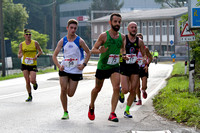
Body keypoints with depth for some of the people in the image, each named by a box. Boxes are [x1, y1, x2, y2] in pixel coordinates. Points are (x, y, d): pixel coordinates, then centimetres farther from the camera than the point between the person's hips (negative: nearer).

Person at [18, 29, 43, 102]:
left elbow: (40, 51, 6)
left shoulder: (35, 43, -3)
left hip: (33, 65, -2)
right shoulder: (21, 44, 2)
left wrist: (37, 55, -14)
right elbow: (19, 55, 6)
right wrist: (20, 55, -18)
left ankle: (35, 84, 24)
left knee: (32, 80, -14)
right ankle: (30, 96, 15)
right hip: (25, 65, 2)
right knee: (27, 81, -1)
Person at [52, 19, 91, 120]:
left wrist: (84, 64, -8)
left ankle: (70, 86, 39)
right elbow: (54, 55, 6)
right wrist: (58, 65, -9)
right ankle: (65, 112, 7)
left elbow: (88, 52, 5)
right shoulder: (62, 41, 1)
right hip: (64, 69, 1)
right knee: (63, 90, -7)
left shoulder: (79, 41, -5)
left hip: (76, 71, -1)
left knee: (70, 94, 1)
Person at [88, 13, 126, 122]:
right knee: (97, 89, 13)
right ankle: (91, 106, 41)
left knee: (116, 88, -18)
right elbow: (93, 50, -9)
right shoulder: (104, 36, -11)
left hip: (114, 67, 2)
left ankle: (112, 113, -15)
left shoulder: (122, 37, 2)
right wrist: (100, 51, -29)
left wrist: (123, 54, 1)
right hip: (102, 66, -2)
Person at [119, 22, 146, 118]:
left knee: (133, 90, 1)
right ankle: (121, 92, 27)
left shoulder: (139, 41, 5)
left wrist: (145, 59, -8)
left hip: (134, 67, 4)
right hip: (124, 67, -4)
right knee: (125, 90, -12)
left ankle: (127, 110, 14)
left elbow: (144, 54, 14)